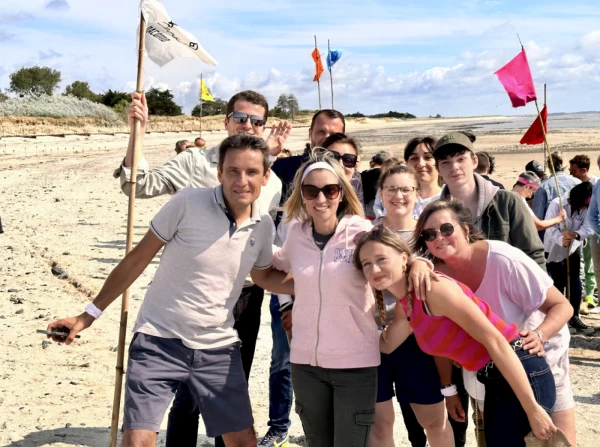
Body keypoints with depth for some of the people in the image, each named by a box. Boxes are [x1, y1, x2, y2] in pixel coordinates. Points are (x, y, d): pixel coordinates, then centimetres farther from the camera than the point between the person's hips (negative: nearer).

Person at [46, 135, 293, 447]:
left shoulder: (263, 225, -1)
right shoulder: (187, 203, -15)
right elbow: (137, 260, -7)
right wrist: (89, 314, -3)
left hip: (218, 349, 4)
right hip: (159, 342, -4)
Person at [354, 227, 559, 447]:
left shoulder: (434, 288, -21)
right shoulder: (404, 306, 6)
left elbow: (494, 340, -23)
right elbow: (387, 344, 23)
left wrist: (533, 409, -22)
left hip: (522, 376, -9)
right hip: (495, 382, 9)